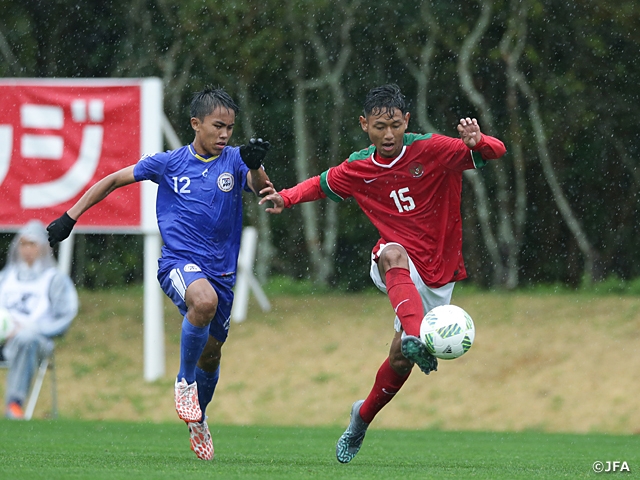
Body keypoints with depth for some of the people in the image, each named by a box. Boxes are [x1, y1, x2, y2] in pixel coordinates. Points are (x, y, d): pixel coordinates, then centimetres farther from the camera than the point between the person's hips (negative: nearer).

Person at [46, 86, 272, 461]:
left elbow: (261, 189, -15)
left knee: (211, 355, 15)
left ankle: (198, 420, 42)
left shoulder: (234, 160, 2)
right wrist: (70, 217, 6)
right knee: (205, 301, -37)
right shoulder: (169, 163, -1)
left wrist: (255, 166, -37)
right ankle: (185, 381, -16)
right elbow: (114, 181, 8)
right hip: (179, 262, -3)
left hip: (221, 270, 3)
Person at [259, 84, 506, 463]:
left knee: (400, 359, 1)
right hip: (397, 267, 0)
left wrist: (477, 142, -39)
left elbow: (497, 151, -16)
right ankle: (415, 337, -60)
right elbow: (321, 185, 19)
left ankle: (363, 417, 31)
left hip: (438, 276, 0)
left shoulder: (433, 150, -11)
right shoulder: (358, 169, 0)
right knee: (393, 253, -38)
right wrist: (286, 198, 0)